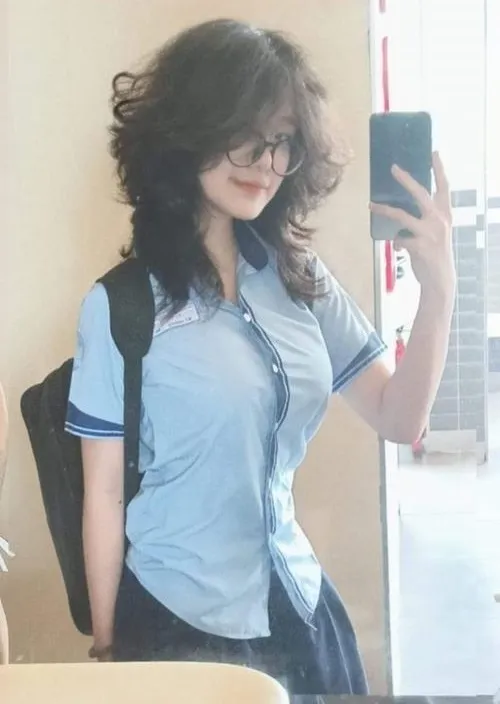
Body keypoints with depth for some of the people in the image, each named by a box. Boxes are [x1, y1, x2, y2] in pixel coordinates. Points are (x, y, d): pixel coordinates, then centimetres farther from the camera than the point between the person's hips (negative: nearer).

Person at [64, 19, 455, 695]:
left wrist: (438, 287, -14)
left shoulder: (300, 277, -2)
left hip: (298, 608, 5)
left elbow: (399, 418, 0)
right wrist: (106, 648, -1)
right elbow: (105, 492, -9)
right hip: (177, 624, -4)